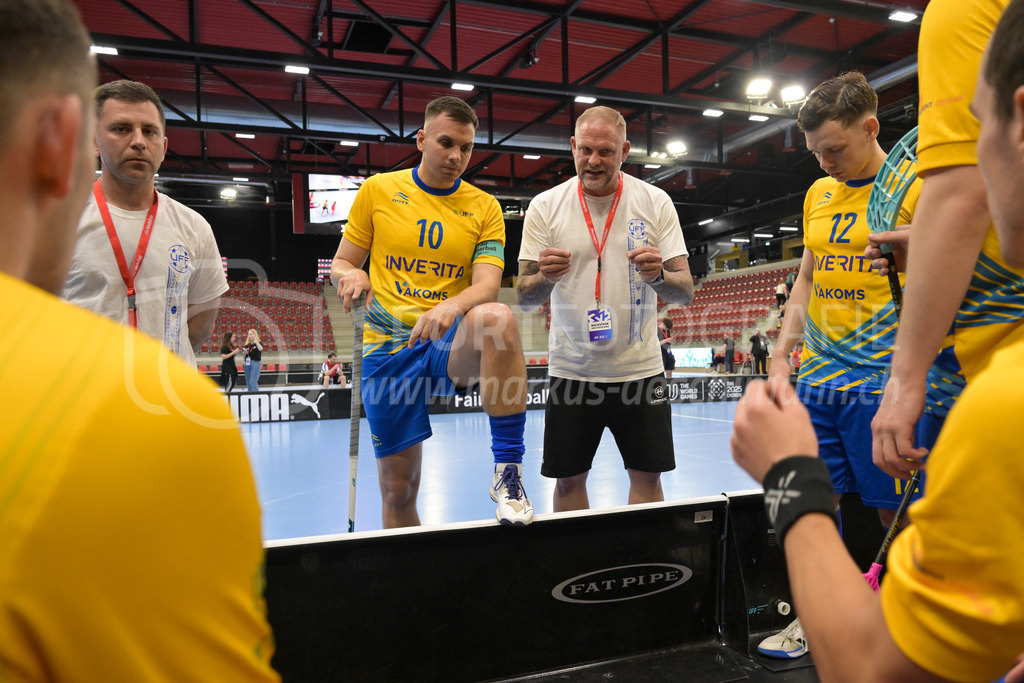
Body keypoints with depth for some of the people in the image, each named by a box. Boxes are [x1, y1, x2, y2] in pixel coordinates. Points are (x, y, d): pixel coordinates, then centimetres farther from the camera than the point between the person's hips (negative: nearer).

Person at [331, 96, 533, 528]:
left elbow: (487, 285, -8)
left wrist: (452, 306, -30)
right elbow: (340, 264, 11)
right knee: (398, 489, 1)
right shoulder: (378, 190, 6)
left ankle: (508, 469, -27)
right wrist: (351, 275, -14)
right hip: (387, 347, 1)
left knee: (498, 317, -35)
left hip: (453, 345, 0)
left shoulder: (485, 208, 5)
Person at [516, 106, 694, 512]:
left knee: (647, 476, 6)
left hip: (640, 368, 1)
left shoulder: (656, 202, -1)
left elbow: (686, 291, -2)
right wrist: (544, 278, -25)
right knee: (569, 479, 7)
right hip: (571, 370, 0)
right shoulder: (545, 207, -2)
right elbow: (523, 298, -2)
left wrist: (658, 276, -25)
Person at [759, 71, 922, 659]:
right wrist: (783, 349, 9)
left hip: (880, 382, -6)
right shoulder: (818, 194, 13)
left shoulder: (914, 188, -6)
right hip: (817, 378, 6)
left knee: (898, 513, 5)